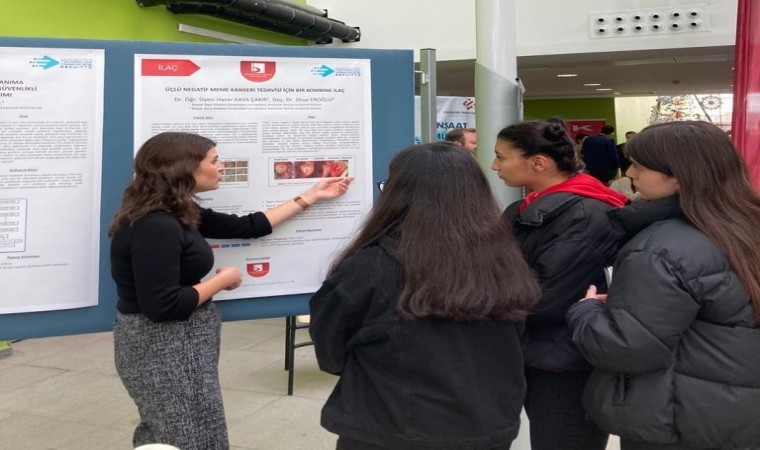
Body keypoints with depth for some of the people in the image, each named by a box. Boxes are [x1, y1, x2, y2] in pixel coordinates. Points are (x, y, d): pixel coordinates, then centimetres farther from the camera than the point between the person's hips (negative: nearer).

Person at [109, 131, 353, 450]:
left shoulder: (176, 214, 6)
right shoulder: (156, 226, -25)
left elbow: (244, 227, 11)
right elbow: (163, 306, -29)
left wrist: (312, 196, 16)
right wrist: (223, 280, -16)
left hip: (174, 345, 10)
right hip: (164, 351, -10)